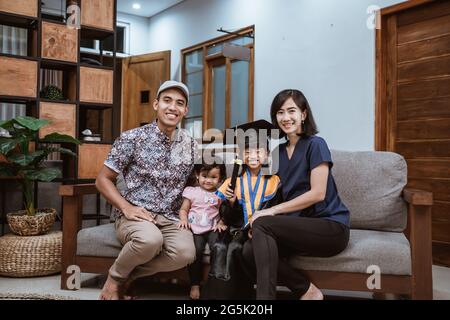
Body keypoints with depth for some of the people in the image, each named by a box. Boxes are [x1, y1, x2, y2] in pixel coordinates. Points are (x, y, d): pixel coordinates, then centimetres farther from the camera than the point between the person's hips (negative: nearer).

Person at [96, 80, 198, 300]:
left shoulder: (190, 145, 7)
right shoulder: (132, 138, -5)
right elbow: (103, 179, 0)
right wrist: (127, 208, -13)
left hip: (170, 219, 3)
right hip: (134, 216, -3)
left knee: (185, 252, -28)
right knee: (150, 239, -37)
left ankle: (128, 276, -4)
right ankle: (115, 276, -4)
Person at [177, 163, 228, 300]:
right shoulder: (192, 191, 11)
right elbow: (184, 209, 12)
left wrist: (221, 223, -7)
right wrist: (184, 220, -7)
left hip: (213, 228, 1)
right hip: (195, 228, 0)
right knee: (196, 251, -25)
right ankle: (195, 284, -7)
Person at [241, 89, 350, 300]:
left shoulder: (315, 145, -5)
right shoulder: (279, 151, 15)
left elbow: (318, 193, -14)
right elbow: (284, 196, 13)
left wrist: (273, 210, -14)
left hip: (331, 227, -6)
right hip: (300, 228, 6)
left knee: (262, 224, -26)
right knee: (249, 251, -18)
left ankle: (265, 296, -21)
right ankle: (308, 292, -8)